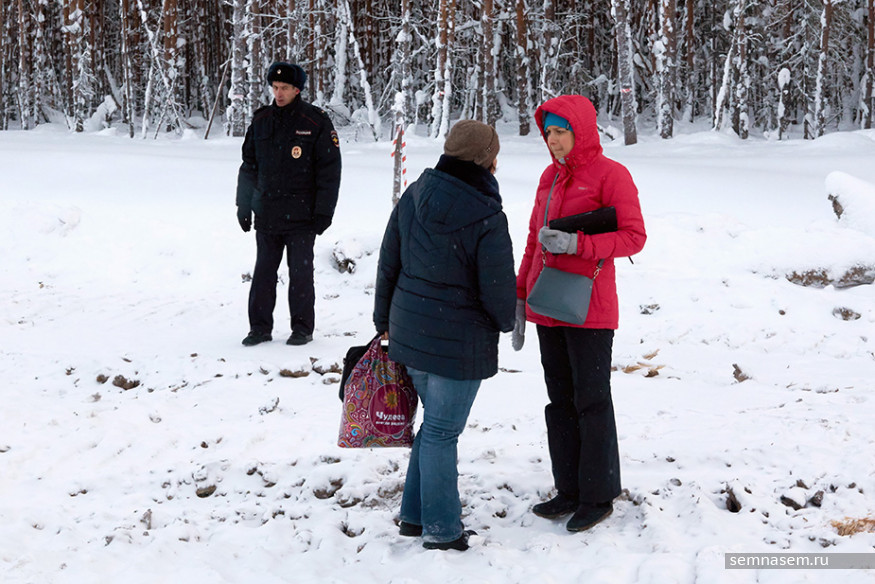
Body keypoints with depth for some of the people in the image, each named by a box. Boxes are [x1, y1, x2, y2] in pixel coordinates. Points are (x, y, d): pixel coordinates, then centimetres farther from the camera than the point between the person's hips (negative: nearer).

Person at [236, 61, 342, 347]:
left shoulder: (316, 122, -5)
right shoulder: (261, 121, 8)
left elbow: (329, 170, -4)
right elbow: (249, 165, 16)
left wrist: (323, 213, -8)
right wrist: (244, 205, 11)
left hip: (301, 215, -4)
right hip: (266, 214, 4)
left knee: (300, 273, 2)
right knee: (263, 272, 7)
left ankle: (302, 327, 14)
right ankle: (260, 327, 16)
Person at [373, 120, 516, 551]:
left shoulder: (413, 197, -1)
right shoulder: (487, 219, -21)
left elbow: (388, 264, 7)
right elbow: (497, 291, -16)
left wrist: (384, 321, 20)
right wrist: (507, 321, 7)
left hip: (410, 333, 7)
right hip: (459, 343, -7)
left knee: (435, 422, 22)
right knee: (442, 431, 5)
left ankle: (414, 514, 31)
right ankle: (441, 529, 18)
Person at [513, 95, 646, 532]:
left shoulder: (610, 175, -7)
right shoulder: (550, 177, 13)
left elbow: (634, 236, -12)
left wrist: (577, 243, -22)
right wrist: (520, 298, 15)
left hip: (588, 308, -7)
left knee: (591, 401, 0)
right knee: (560, 400, 11)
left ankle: (598, 496, 10)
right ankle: (569, 491, 20)